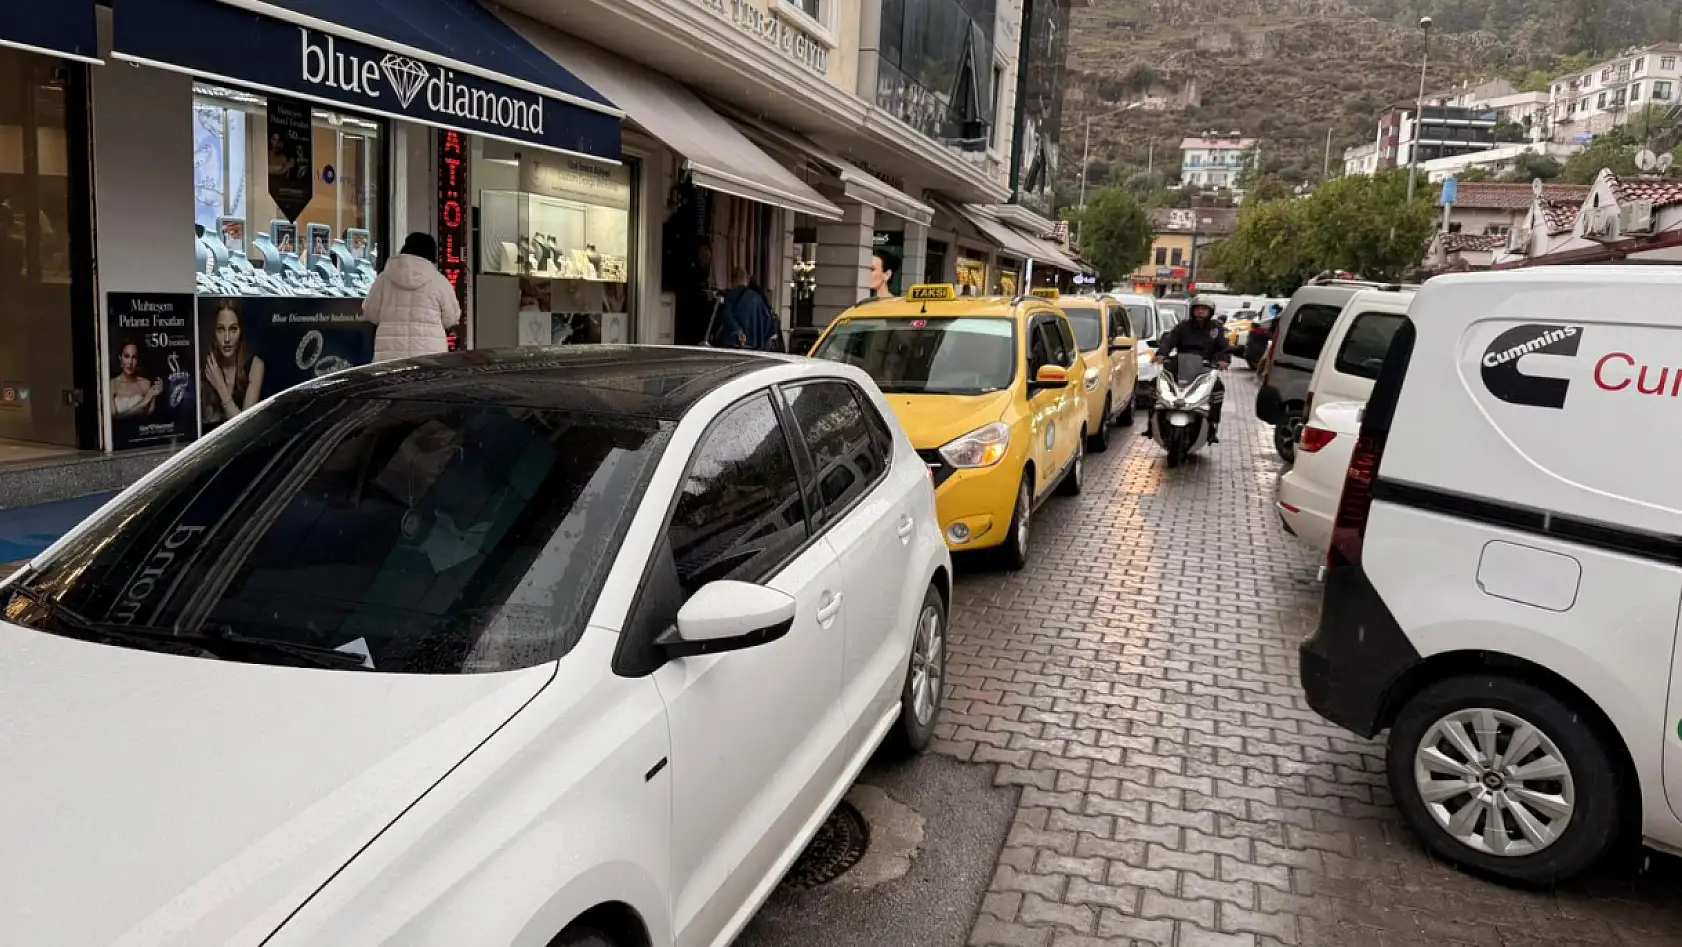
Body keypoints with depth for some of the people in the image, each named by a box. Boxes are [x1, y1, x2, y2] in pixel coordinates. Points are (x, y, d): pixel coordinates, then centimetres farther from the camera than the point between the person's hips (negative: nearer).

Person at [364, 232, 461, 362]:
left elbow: (370, 314, 11)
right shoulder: (440, 281, -2)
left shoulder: (384, 278, 5)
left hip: (390, 353, 2)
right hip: (429, 354, -2)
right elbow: (450, 319, 4)